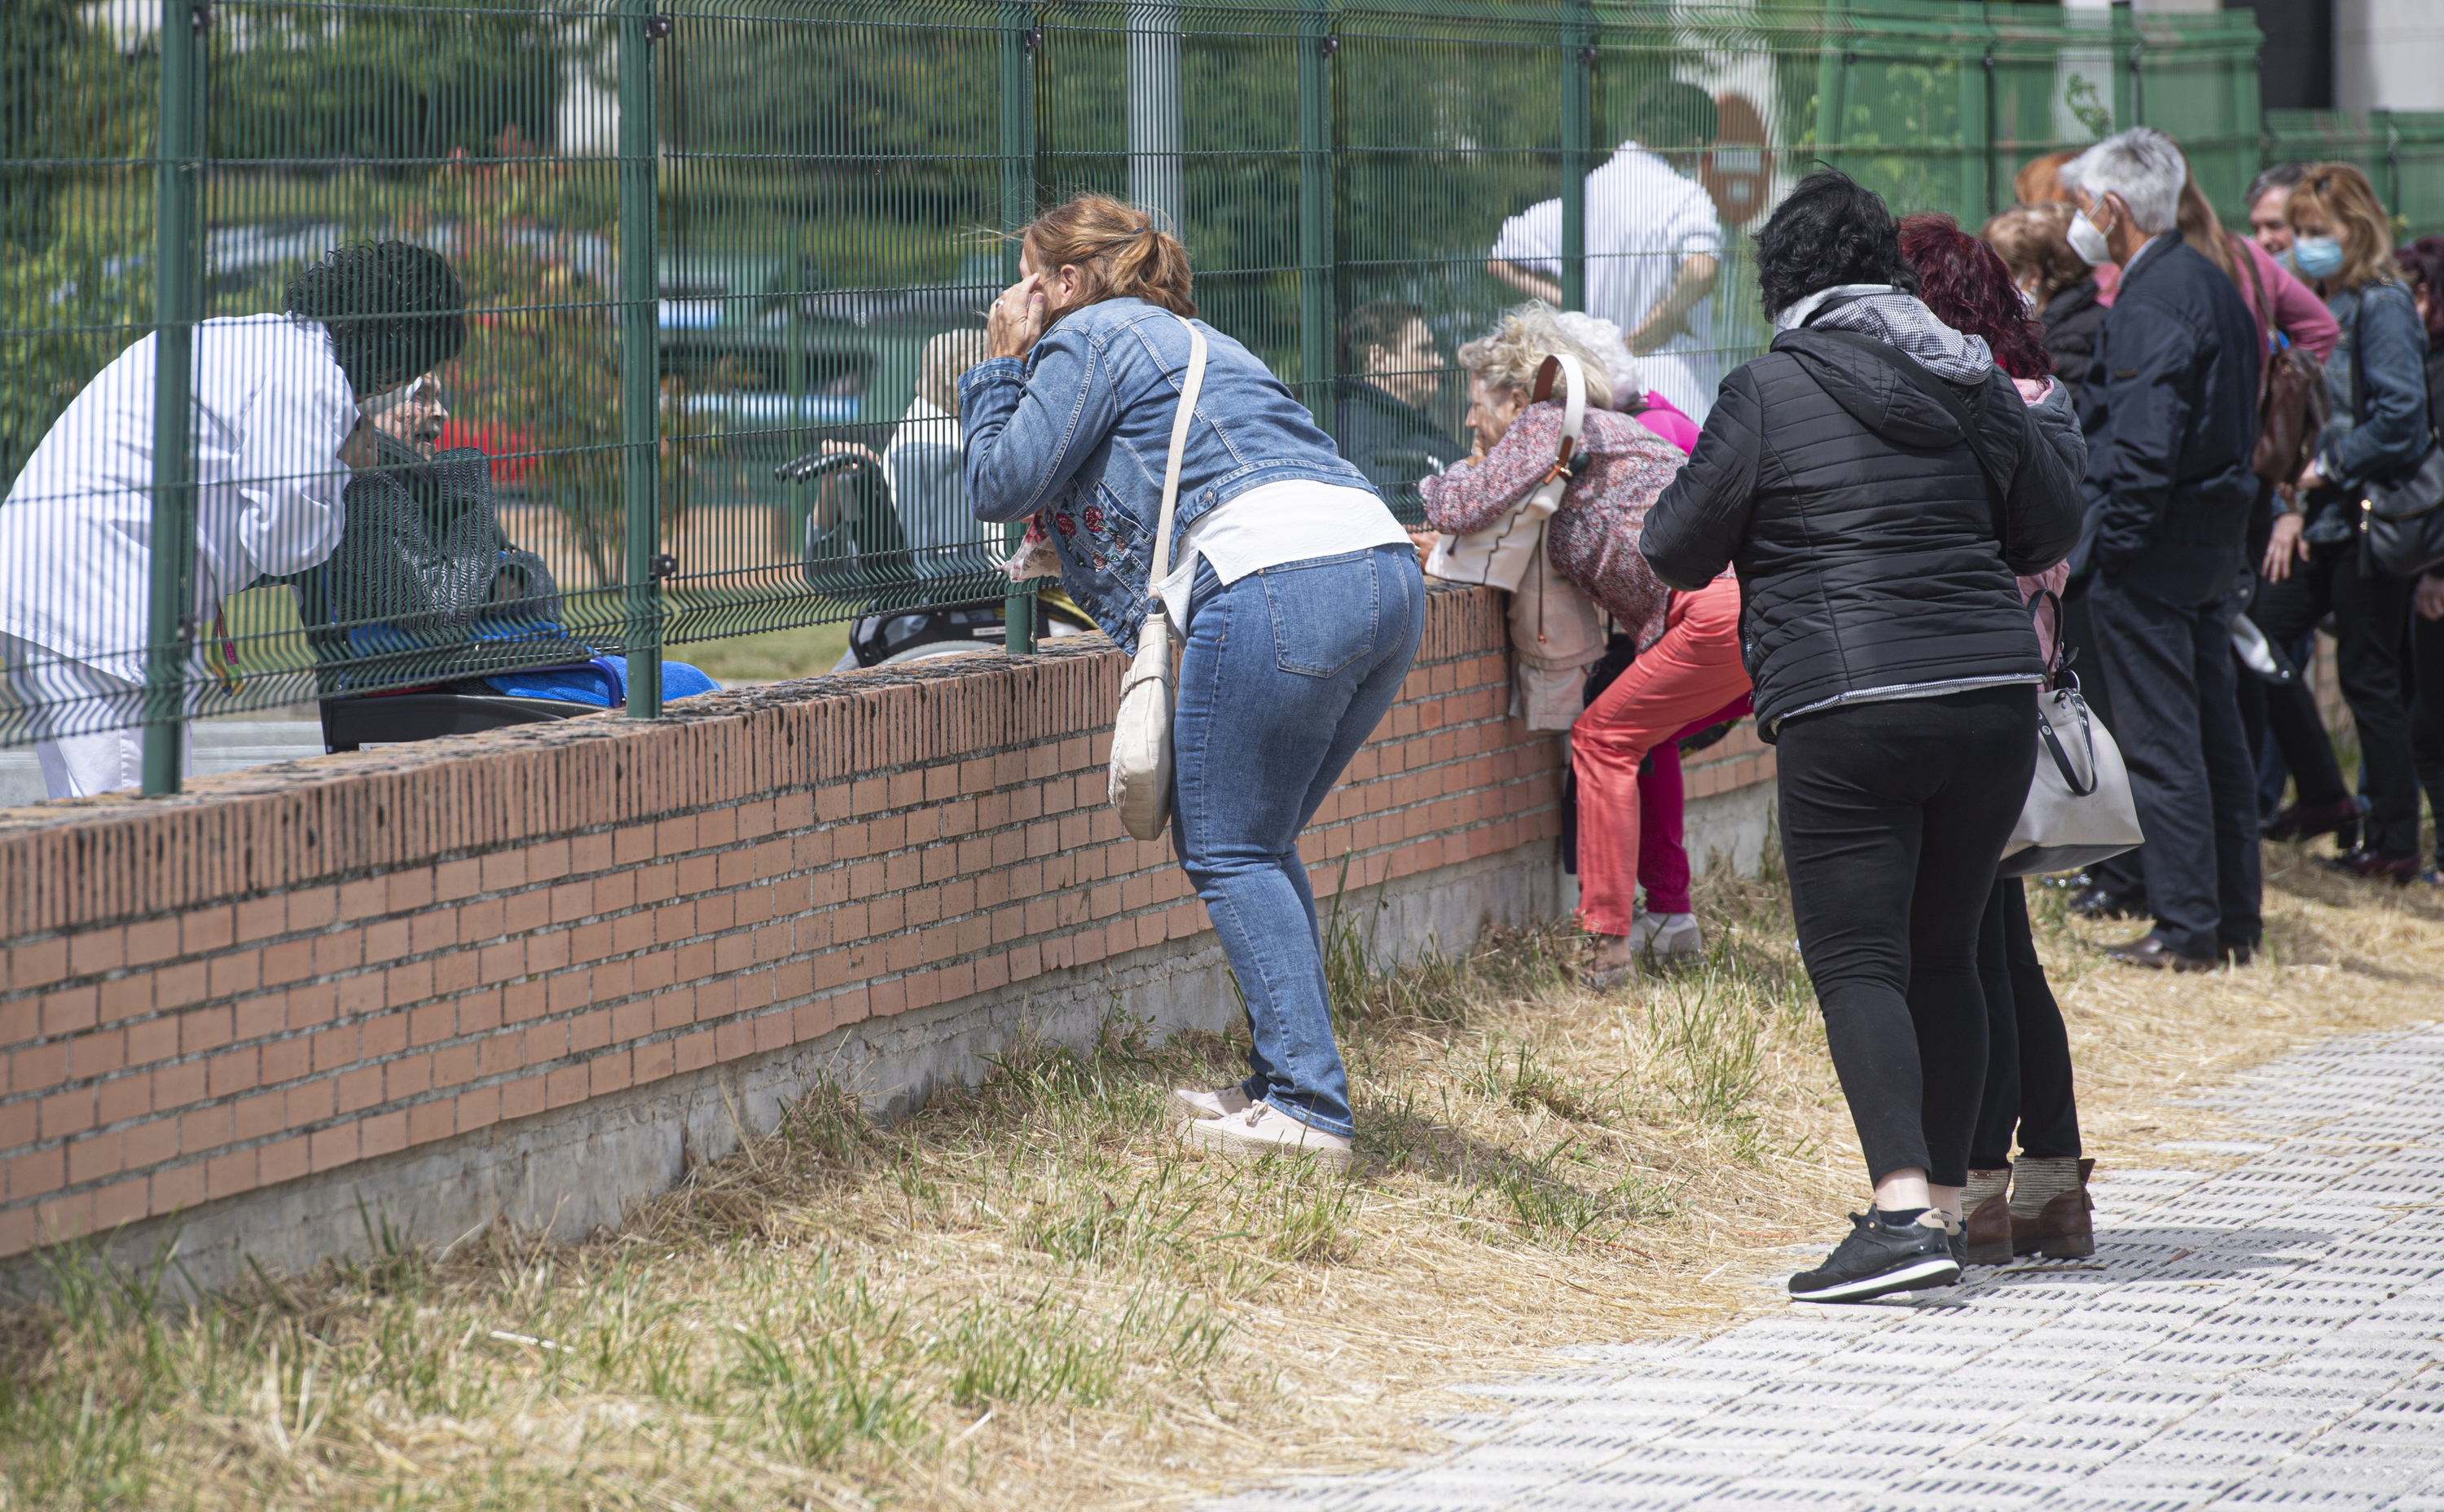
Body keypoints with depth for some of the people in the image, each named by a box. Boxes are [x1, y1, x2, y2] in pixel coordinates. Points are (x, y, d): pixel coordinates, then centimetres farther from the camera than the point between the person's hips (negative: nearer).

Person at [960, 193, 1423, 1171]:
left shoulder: (1088, 339, 7)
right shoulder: (1194, 340, 34)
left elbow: (1001, 485, 5)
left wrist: (1001, 370, 17)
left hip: (1284, 583, -9)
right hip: (1387, 569, 9)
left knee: (1228, 853, -2)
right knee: (1258, 845, 18)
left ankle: (1307, 1110, -9)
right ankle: (1287, 1083, 16)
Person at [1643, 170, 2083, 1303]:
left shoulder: (1770, 392, -4)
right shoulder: (1971, 384, 11)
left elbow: (1676, 552, 2)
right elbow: (2055, 530, 19)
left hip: (1847, 713, -5)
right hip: (1996, 694, 5)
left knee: (1857, 964, -5)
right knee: (1945, 955, 15)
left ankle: (1903, 1208, -20)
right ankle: (1942, 1202, 19)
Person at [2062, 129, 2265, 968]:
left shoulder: (2148, 306, -18)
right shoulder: (2213, 285, 13)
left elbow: (2143, 444, -24)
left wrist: (2111, 544, -17)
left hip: (2152, 550, -10)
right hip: (2217, 536, 10)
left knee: (2160, 743, -4)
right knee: (2216, 734, 14)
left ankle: (2186, 928, -3)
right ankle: (2236, 919, 19)